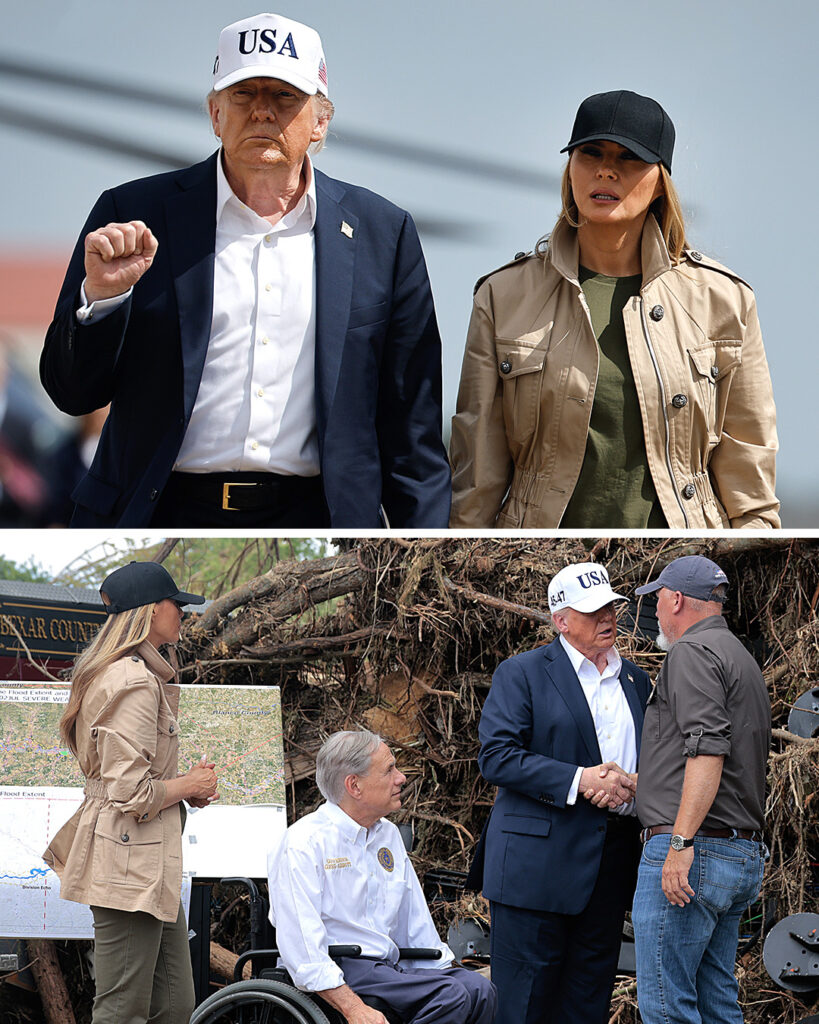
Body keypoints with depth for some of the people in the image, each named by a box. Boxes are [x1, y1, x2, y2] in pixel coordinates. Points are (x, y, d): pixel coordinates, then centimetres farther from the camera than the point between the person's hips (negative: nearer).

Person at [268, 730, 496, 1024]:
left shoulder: (389, 835, 18)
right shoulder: (304, 843, -9)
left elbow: (417, 926, 26)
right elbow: (301, 947, -18)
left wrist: (446, 971, 11)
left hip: (389, 966, 8)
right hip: (339, 973, -8)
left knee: (478, 989, -20)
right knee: (451, 996, -27)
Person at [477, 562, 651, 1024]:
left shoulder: (635, 680, 16)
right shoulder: (521, 673, -2)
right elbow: (496, 757, -11)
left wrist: (633, 783, -5)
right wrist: (578, 780, -18)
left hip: (613, 860, 6)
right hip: (540, 860, -6)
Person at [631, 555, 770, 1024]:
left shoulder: (692, 651, -8)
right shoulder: (745, 659, 23)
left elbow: (708, 748, -21)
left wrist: (681, 842, -25)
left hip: (693, 854, -10)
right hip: (745, 854, 10)